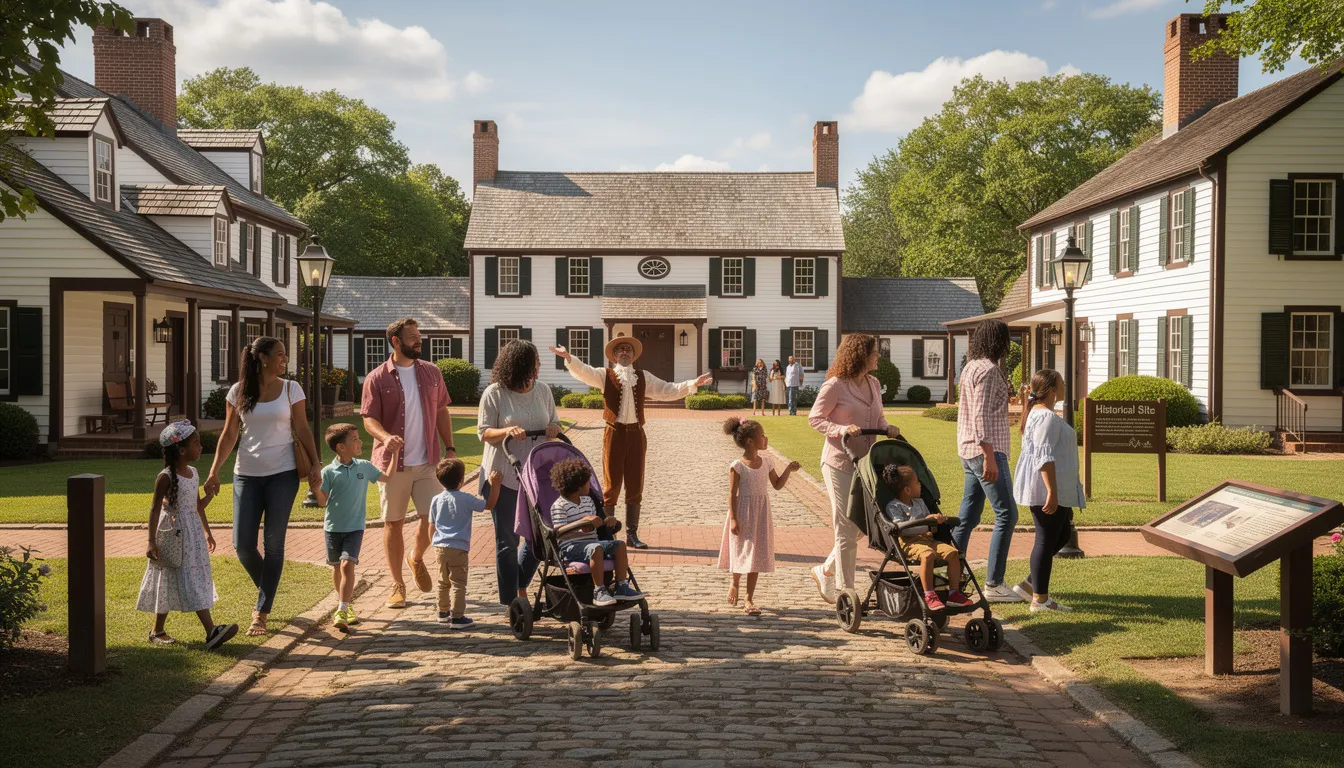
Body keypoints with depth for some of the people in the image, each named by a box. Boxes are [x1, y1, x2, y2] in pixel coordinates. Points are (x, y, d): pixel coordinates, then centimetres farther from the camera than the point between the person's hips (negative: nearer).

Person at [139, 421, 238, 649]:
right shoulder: (166, 477, -15)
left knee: (196, 580, 6)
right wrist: (152, 542, -17)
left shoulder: (193, 473, 8)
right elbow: (155, 509, -14)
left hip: (192, 535, 7)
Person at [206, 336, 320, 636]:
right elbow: (229, 435, 6)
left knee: (273, 543, -2)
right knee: (243, 544, -2)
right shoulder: (238, 392, 3)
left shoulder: (291, 389, 1)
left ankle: (261, 612, 7)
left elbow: (302, 430, 3)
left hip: (283, 474, -1)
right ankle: (267, 591, 27)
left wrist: (314, 465, -7)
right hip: (247, 474, 1)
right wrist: (214, 471, 0)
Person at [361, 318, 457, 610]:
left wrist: (450, 448, 5)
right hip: (393, 462, -2)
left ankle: (417, 558, 28)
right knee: (393, 523, 5)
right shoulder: (377, 378, -4)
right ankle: (398, 585, 16)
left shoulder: (431, 372, 7)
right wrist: (386, 436, -29)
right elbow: (369, 418, -9)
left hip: (427, 461, 3)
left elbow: (441, 412, 12)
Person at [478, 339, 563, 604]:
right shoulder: (494, 393, -9)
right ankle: (509, 602, 13)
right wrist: (506, 431, -27)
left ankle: (520, 587, 31)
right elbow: (483, 432, -8)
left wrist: (554, 429, -9)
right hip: (503, 476, -4)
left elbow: (555, 424, 14)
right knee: (507, 540, 4)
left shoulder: (543, 391, 4)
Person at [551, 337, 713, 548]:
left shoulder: (644, 377, 10)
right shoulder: (605, 376, 1)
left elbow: (667, 391, 8)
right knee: (611, 485, 1)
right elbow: (583, 371, -14)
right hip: (614, 433, -3)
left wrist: (693, 384, -3)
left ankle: (632, 534, 17)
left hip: (636, 434, 3)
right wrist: (568, 358, -33)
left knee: (635, 486, 8)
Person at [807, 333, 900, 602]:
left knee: (861, 525, 13)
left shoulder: (873, 384, 9)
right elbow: (815, 418, -8)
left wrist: (887, 427, -2)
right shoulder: (835, 386, -12)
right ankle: (845, 592, 9)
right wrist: (842, 430, -22)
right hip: (839, 463, -8)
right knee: (846, 530, -2)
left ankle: (825, 572, 30)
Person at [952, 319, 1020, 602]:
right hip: (986, 451, -10)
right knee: (1006, 515, -6)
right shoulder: (988, 370, -14)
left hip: (969, 451, 10)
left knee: (968, 516, 12)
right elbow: (981, 416, -21)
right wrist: (989, 457, -23)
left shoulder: (971, 367, 16)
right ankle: (993, 584, -7)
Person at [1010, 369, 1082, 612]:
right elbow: (1044, 457, -23)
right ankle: (1039, 598, 2)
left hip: (1057, 491, 11)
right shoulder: (1047, 417, -16)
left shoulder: (1038, 414, 18)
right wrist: (1052, 492, -26)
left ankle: (1030, 583, 19)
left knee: (1062, 535, 18)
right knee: (1047, 540, -4)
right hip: (1047, 490, -11)